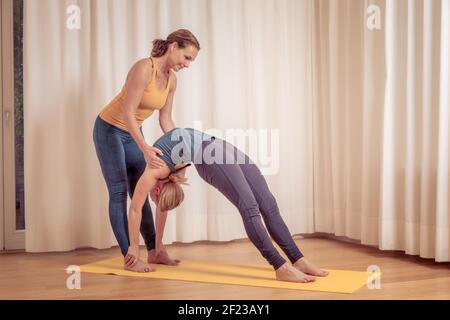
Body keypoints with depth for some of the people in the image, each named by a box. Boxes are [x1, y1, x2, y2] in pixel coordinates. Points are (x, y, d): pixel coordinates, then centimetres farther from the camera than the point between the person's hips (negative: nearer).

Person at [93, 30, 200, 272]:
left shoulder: (171, 79, -3)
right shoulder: (143, 68, -27)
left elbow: (166, 120, 4)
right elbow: (127, 113, -30)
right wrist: (145, 148, -38)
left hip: (132, 132, 8)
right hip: (109, 129, -7)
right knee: (119, 192, -7)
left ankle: (153, 251, 13)